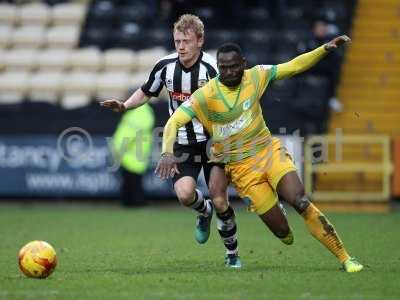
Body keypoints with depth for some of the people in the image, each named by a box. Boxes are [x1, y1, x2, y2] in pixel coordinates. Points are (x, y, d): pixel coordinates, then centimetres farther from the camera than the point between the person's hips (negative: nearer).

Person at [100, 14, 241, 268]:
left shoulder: (212, 68, -16)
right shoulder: (165, 66, -3)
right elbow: (147, 92, 16)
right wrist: (124, 106, -1)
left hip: (213, 140, -3)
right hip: (183, 142, 3)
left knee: (220, 200, -9)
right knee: (184, 194, -20)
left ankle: (233, 253, 14)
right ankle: (204, 211, 19)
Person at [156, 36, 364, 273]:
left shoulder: (255, 77, -2)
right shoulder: (205, 95, -12)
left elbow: (293, 66, 4)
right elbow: (174, 122, -17)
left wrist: (326, 49, -7)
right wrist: (168, 153, -33)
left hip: (270, 151, 2)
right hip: (241, 168, -2)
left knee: (301, 202, -22)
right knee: (282, 231, -6)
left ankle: (345, 258, -13)